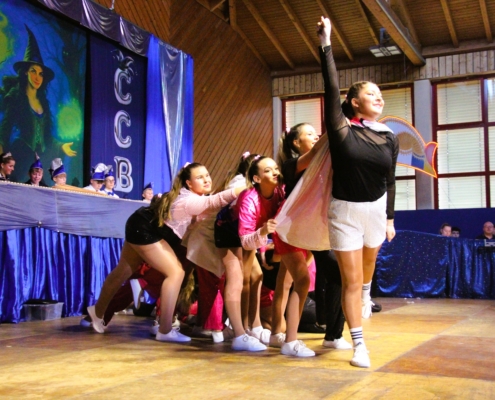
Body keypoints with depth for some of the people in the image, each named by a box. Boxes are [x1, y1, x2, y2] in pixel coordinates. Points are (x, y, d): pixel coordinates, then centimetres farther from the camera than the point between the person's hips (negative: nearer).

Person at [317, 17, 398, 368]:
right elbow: (331, 88, -20)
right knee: (350, 280, -1)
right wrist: (326, 43, -18)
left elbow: (390, 181, 7)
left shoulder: (390, 138, -2)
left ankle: (366, 296, 59)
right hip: (345, 211, -4)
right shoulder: (342, 129, -13)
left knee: (368, 266, 25)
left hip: (376, 209, 4)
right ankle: (360, 346, 8)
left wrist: (390, 218, 10)